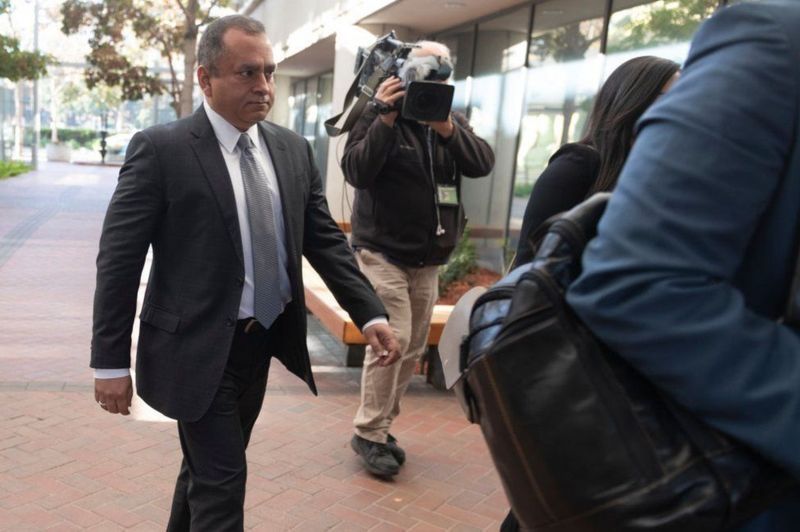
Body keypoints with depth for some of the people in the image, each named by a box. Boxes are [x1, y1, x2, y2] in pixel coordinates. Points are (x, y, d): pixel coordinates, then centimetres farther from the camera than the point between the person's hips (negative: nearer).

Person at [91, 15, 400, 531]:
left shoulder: (293, 149, 3)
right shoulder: (161, 149, -12)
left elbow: (325, 240, 5)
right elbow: (118, 259, -10)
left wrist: (371, 314, -5)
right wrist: (111, 361, -10)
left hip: (263, 342, 6)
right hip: (199, 349, -5)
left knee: (210, 466, 22)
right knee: (222, 480, 0)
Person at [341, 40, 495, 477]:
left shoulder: (453, 121, 9)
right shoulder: (378, 114, -4)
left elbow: (483, 164, -7)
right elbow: (356, 172, -17)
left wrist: (448, 130, -22)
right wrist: (385, 119, -25)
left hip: (428, 259, 6)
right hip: (383, 252, -5)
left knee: (413, 348, 8)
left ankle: (380, 426, 22)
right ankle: (369, 433, 1)